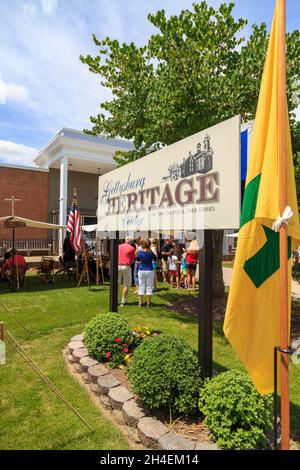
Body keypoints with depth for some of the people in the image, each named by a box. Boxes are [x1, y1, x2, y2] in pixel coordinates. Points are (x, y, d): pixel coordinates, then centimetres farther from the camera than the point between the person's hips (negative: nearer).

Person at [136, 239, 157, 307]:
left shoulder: (140, 252, -5)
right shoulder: (151, 253, -10)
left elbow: (138, 259, 12)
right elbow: (155, 259, 7)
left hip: (141, 271, 2)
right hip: (149, 271, -1)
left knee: (141, 286, 7)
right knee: (149, 287, 6)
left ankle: (140, 303, 9)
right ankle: (148, 303, 8)